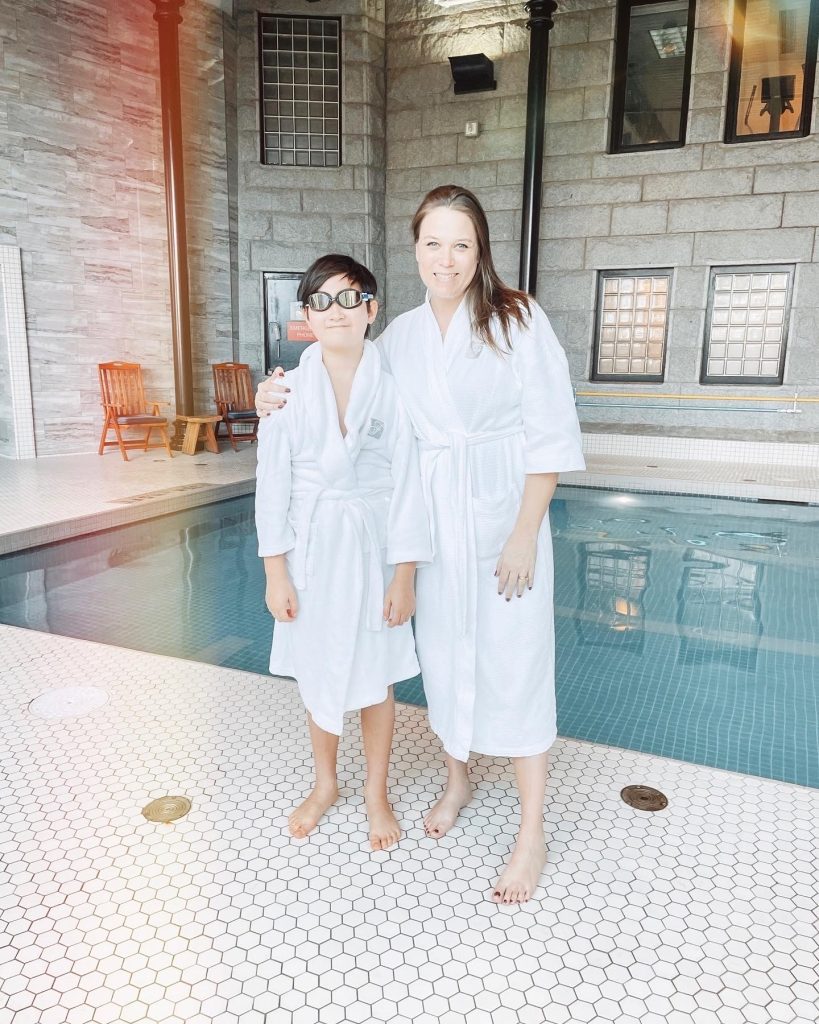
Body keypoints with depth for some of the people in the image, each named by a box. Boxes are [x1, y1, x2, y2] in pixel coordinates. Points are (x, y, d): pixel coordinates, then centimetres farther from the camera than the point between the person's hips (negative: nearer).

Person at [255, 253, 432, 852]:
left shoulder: (392, 387, -7)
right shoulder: (288, 390, -3)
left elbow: (407, 482, -6)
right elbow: (273, 481, -2)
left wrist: (405, 573, -8)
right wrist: (275, 571, -4)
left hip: (372, 543, -1)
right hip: (311, 547, 2)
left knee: (375, 676, 10)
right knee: (318, 674, 15)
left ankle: (377, 792, 33)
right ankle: (325, 784, 39)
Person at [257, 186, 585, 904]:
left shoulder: (518, 319, -8)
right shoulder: (401, 335, 5)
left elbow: (550, 435, -10)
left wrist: (524, 535, -14)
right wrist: (287, 400, 0)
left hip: (503, 517, -4)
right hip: (432, 521, 4)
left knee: (513, 664, 0)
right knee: (441, 652, 14)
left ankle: (533, 834, 18)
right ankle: (458, 779, 40)